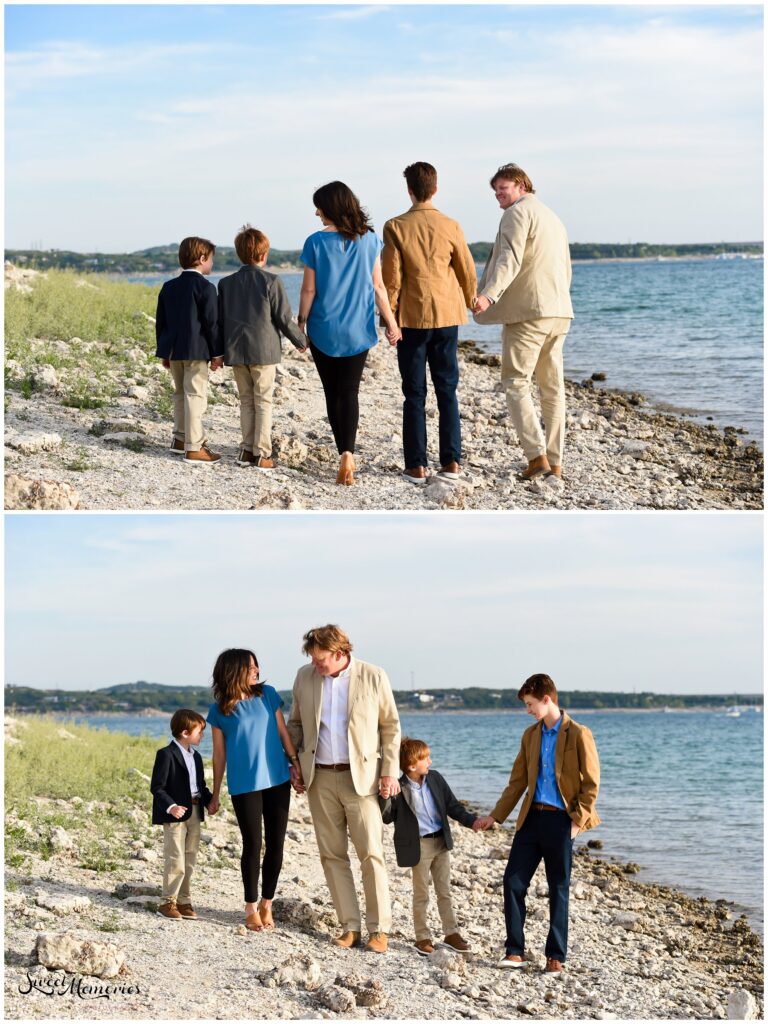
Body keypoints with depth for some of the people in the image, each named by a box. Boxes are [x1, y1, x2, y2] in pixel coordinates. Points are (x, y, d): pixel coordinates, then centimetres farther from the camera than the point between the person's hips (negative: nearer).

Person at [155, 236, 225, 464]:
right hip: (196, 351, -7)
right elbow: (212, 323, -11)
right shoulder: (205, 288, -10)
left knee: (180, 394, 19)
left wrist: (164, 352, 20)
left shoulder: (169, 287, 10)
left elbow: (160, 322, 13)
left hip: (173, 350, 7)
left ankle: (180, 439, 27)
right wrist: (217, 353, -4)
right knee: (195, 396, -4)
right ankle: (194, 448, -5)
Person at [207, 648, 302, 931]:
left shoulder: (267, 694, 4)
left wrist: (294, 761, 2)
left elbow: (282, 730, 9)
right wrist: (215, 793, 6)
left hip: (277, 780, 3)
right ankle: (251, 908, 13)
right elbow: (219, 754, 4)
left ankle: (267, 903, 18)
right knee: (253, 845, -1)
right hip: (244, 785, -3)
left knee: (276, 844, 4)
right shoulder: (220, 710, -2)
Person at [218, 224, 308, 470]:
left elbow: (220, 321, 8)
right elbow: (283, 318, -6)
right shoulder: (271, 282, -8)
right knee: (263, 401, 2)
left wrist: (220, 351, 18)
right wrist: (301, 340, 8)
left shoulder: (226, 283, 5)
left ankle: (247, 449, 15)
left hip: (236, 351, 4)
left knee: (246, 400, 14)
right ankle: (262, 453, 0)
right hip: (263, 350, -4)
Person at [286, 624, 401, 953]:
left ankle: (379, 929, 1)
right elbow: (295, 723, 16)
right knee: (332, 854, 4)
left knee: (371, 854, -5)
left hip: (360, 776, -3)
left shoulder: (373, 677, -5)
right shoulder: (305, 677, 4)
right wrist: (294, 761, 5)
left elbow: (391, 726, 1)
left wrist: (389, 772, -3)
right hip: (319, 778, 4)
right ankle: (350, 926, 11)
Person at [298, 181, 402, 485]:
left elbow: (309, 289, -5)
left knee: (333, 394, 10)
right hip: (357, 330, 2)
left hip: (324, 330, -2)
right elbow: (377, 286, 0)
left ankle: (345, 455, 9)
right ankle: (348, 453, -18)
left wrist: (301, 322, 7)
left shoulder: (316, 242, -7)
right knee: (349, 393, 2)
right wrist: (390, 322, 8)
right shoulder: (369, 240, -1)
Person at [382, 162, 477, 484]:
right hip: (447, 316, 2)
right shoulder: (450, 226, -1)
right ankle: (451, 462, 5)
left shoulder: (396, 227, -7)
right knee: (447, 391, 8)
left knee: (414, 394, 3)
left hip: (411, 317, -2)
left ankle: (416, 466, 2)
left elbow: (391, 277, -7)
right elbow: (468, 273, 6)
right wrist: (469, 303, 24)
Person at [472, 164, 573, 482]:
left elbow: (510, 259, -22)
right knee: (552, 386, 10)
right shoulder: (553, 218, 23)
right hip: (559, 312, 9)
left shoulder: (517, 213, -6)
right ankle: (555, 460, 10)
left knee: (515, 382, -5)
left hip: (527, 312, -9)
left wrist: (489, 294, -34)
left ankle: (536, 455, -15)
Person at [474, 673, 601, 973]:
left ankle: (555, 956, 9)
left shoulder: (578, 734, -6)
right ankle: (515, 951, 6)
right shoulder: (530, 735, 13)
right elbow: (518, 781, 17)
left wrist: (578, 820, -12)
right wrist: (495, 816, 14)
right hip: (531, 817, 6)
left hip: (560, 820, -5)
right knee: (513, 882, -1)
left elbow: (591, 783, -6)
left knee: (558, 889, 3)